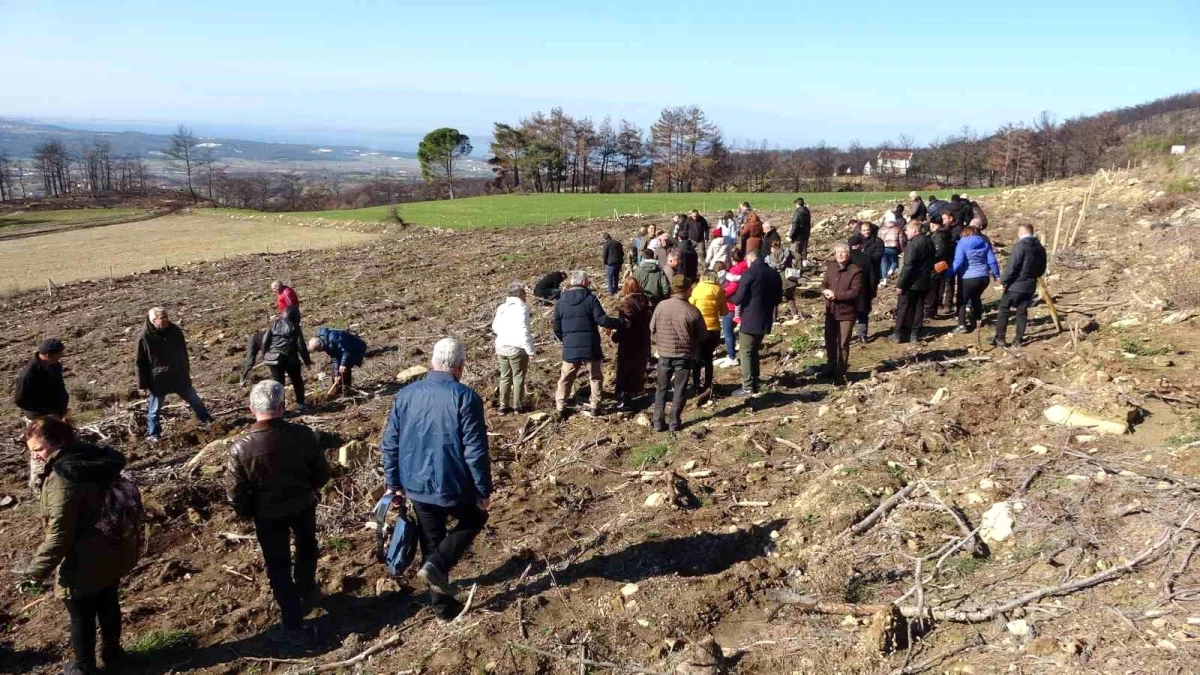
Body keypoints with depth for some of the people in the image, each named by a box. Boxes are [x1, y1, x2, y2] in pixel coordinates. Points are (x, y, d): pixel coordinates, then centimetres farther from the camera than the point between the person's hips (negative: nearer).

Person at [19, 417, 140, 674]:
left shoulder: (62, 478, -27)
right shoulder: (95, 458, 0)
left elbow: (59, 534, -25)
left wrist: (37, 569, -12)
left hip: (85, 563, -8)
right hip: (114, 553, 8)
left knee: (81, 616, 14)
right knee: (108, 604, 25)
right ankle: (112, 654, 42)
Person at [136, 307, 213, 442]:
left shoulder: (175, 331, -4)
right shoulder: (145, 337, -16)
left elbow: (183, 353, 10)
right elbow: (141, 363, -9)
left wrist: (186, 372, 15)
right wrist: (144, 385, -8)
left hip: (179, 376, 4)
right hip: (157, 380, -4)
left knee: (194, 400, 14)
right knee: (154, 410, 9)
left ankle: (207, 421, 30)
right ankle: (153, 434, 25)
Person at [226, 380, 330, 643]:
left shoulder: (241, 447, -24)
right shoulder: (303, 434, -22)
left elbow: (235, 493, -14)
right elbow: (322, 474, -9)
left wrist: (246, 513, 6)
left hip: (268, 513, -2)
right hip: (303, 505, 2)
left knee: (278, 567, 14)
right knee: (306, 547, 31)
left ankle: (293, 626, 23)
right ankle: (307, 591, 53)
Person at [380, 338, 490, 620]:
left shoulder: (406, 394, 0)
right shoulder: (465, 397, -17)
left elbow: (389, 444, 5)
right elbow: (476, 451, -16)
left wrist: (393, 483, 15)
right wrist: (483, 490, -5)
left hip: (417, 485, 5)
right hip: (453, 485, -5)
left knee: (431, 543, 20)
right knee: (475, 519, 25)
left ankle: (444, 607, 29)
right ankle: (436, 566, 6)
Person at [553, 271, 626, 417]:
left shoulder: (561, 301, 2)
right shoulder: (590, 299, -9)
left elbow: (556, 327, 5)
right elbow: (602, 320, -15)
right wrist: (620, 322, -3)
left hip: (570, 348, 3)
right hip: (590, 347, -2)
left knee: (566, 378, 14)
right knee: (595, 377, 13)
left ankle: (560, 407, 17)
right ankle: (594, 407, 14)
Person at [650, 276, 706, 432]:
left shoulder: (661, 306, -10)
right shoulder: (692, 312, -17)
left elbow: (652, 328, 1)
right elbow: (702, 335, -5)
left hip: (664, 354, 2)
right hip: (684, 356, -2)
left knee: (662, 389, 15)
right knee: (680, 390, 12)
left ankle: (657, 422, 16)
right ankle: (675, 422, 17)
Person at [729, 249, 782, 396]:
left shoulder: (749, 273, -15)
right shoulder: (774, 274, 8)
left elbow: (739, 299, -15)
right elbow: (778, 298, 16)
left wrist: (729, 298, 5)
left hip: (750, 320, -7)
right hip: (765, 320, 7)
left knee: (746, 353, -1)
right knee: (755, 351, 19)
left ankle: (748, 387, -3)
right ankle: (754, 383, 22)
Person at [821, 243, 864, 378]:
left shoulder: (855, 271, -14)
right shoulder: (831, 267, 3)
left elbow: (855, 292, -19)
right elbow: (824, 284, 9)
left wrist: (835, 295, -22)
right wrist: (826, 292, -15)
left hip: (847, 312, -5)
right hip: (831, 311, 6)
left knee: (843, 343, 4)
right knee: (830, 340, 18)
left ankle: (841, 371, 18)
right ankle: (830, 367, 35)